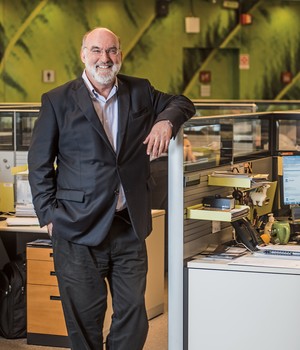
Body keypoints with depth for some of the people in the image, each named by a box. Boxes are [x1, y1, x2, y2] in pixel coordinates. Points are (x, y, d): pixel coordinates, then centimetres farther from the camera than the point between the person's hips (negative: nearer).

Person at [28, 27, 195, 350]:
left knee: (133, 317, 7)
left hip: (130, 227, 3)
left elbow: (182, 103, 23)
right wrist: (49, 216, -4)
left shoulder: (140, 92, 9)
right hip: (79, 228, -3)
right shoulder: (57, 101, 1)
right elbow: (39, 164, 3)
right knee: (85, 320, 5)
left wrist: (166, 120, 0)